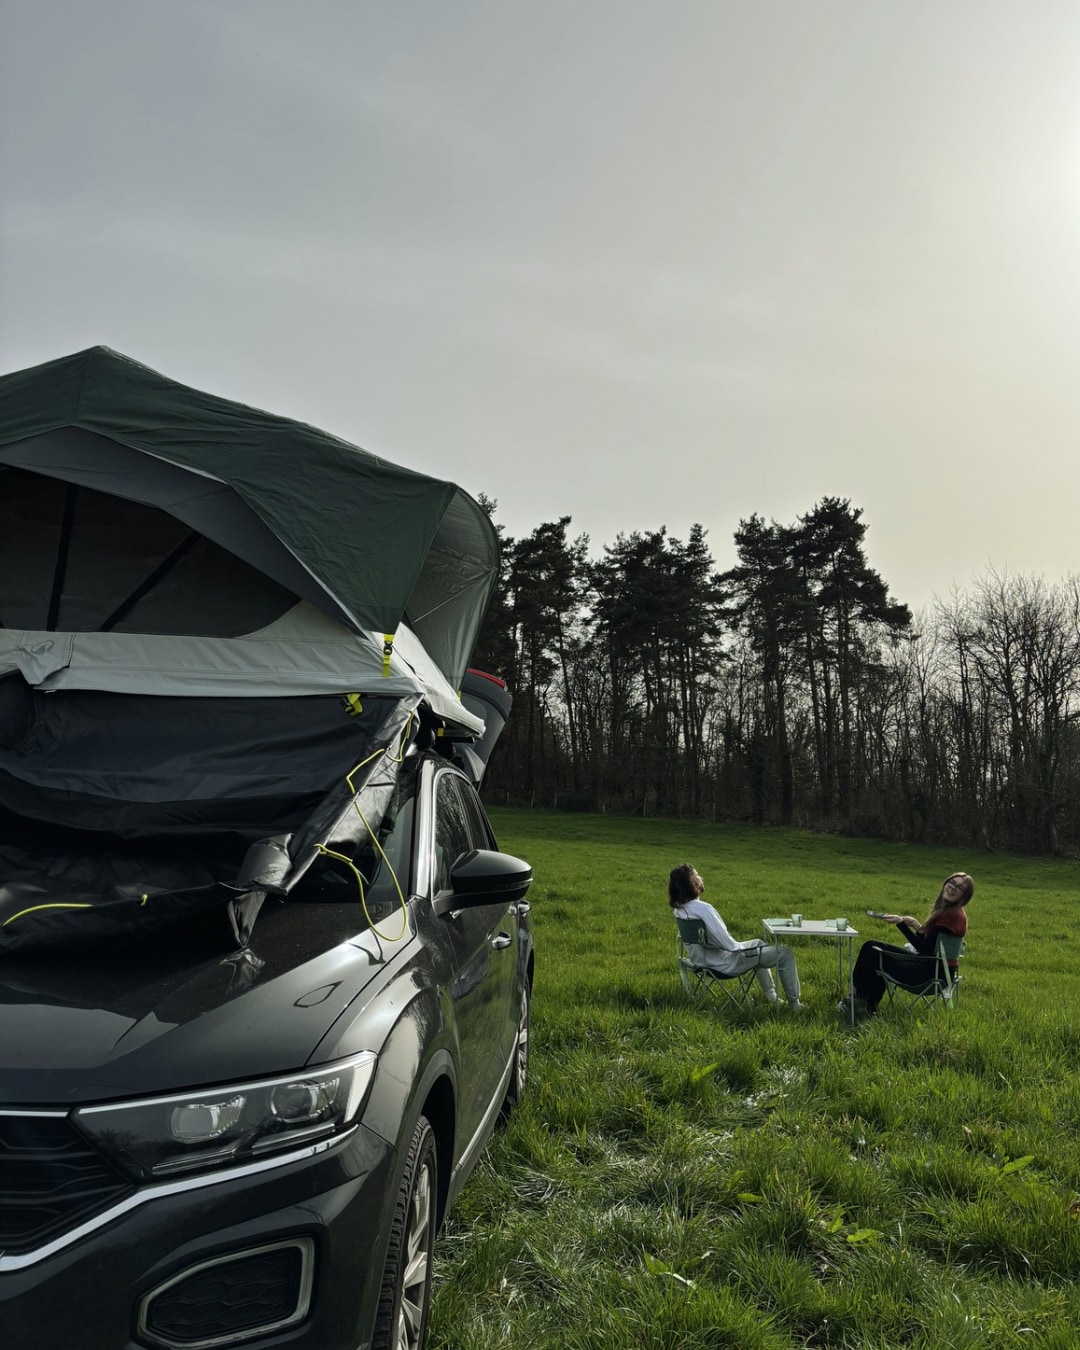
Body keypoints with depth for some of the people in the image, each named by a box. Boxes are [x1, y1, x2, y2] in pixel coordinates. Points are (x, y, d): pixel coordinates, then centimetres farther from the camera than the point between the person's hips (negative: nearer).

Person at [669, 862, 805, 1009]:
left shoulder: (679, 909, -3)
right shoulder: (703, 908, -32)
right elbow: (727, 943, -28)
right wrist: (740, 946, -7)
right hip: (725, 964, -9)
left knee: (758, 943, 33)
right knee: (785, 954, 1)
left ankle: (770, 993, 38)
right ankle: (794, 1002, 14)